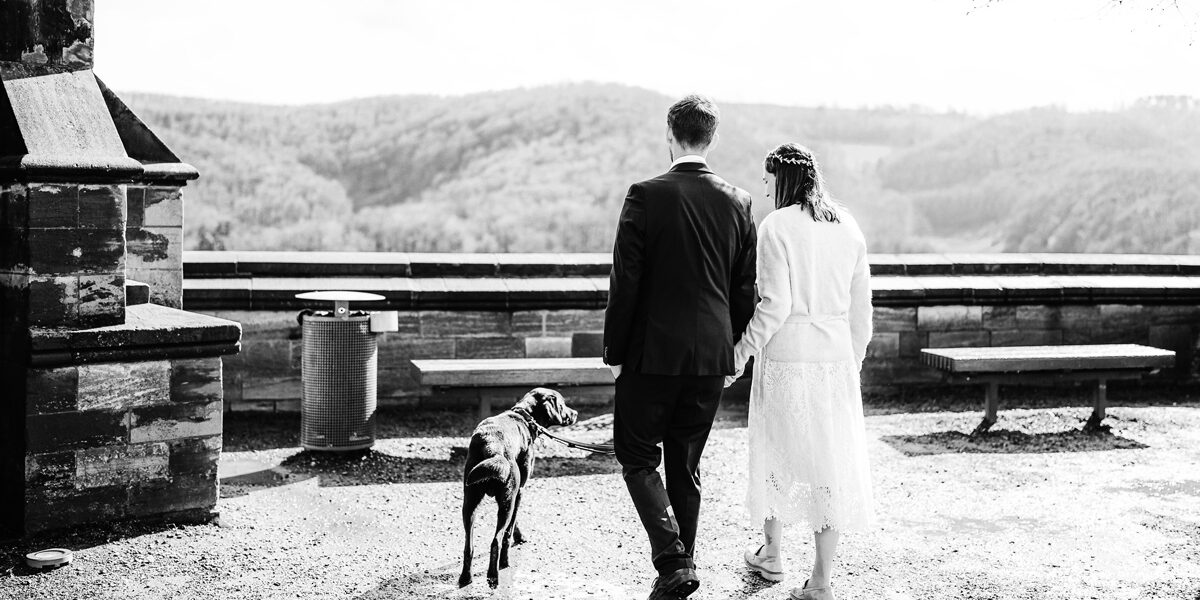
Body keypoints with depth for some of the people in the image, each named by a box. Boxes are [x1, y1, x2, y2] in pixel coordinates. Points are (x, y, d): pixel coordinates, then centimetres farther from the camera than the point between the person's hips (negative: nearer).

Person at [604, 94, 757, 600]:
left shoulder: (645, 196, -11)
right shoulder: (737, 202, 2)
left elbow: (625, 282, -10)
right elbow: (746, 289, 6)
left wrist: (614, 351, -2)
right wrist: (731, 349, 16)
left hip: (653, 351, -4)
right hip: (712, 355, 4)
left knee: (636, 456, 9)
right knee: (685, 465, 16)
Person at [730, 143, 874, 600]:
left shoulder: (777, 226, -8)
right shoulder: (848, 227, 8)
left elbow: (773, 306, -14)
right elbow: (861, 309, 10)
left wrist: (740, 354, -6)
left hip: (786, 356, -4)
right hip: (836, 358, 4)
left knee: (777, 450, 15)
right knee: (831, 460, 6)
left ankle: (771, 554, 32)